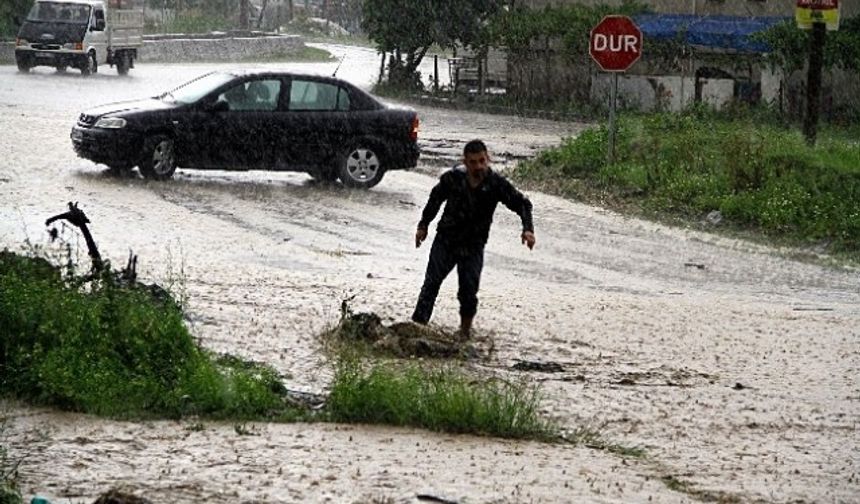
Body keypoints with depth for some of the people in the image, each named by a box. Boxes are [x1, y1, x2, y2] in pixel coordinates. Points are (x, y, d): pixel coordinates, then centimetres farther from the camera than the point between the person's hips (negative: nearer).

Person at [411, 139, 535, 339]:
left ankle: (465, 330, 15)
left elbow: (522, 203, -6)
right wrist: (423, 226, 14)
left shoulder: (496, 184, -14)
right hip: (445, 241, 1)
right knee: (431, 285, -1)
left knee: (469, 291, -5)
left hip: (473, 247, -1)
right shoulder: (453, 178, -12)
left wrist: (527, 228, -22)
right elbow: (435, 199, 7)